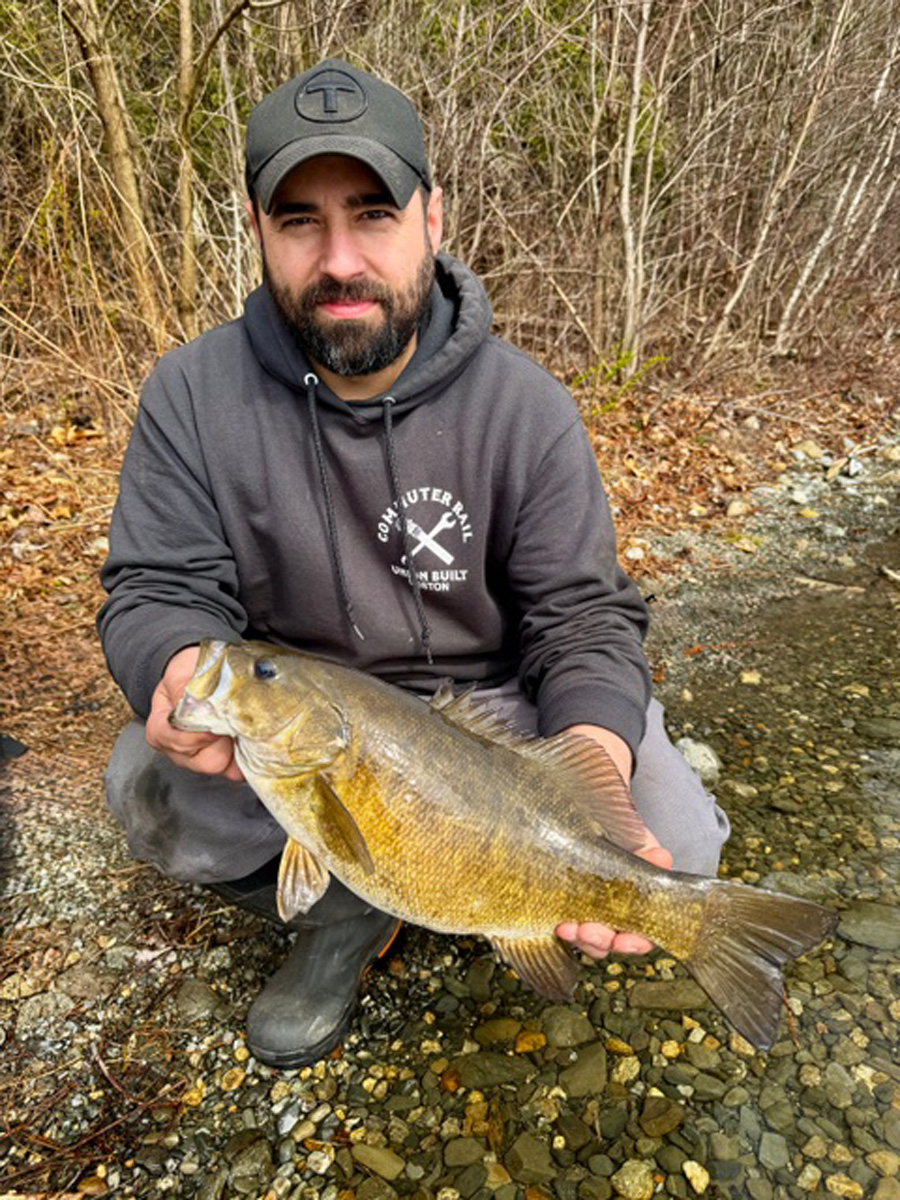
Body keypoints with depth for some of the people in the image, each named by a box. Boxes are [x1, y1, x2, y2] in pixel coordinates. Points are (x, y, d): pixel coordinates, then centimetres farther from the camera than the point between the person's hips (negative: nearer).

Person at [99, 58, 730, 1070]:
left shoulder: (525, 407, -14)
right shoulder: (193, 395, -10)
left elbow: (584, 616, -13)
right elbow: (157, 592, -10)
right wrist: (178, 672, -37)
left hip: (494, 696, 0)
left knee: (674, 843, -21)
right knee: (152, 788, -27)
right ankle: (346, 910, 3)